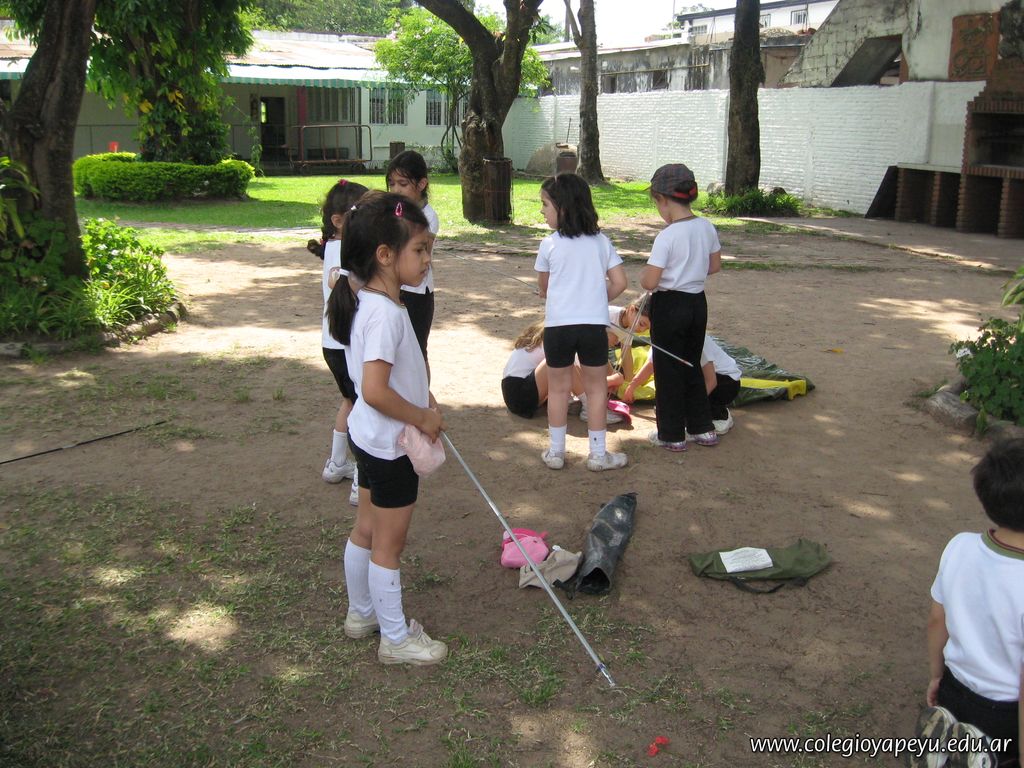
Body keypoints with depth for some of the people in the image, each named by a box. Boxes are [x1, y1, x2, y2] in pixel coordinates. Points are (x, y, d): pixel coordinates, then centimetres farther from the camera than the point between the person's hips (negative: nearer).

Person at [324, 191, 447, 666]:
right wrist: (423, 417, -21)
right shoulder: (386, 313, -28)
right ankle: (396, 639, 22)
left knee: (367, 529, 22)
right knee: (389, 543, 5)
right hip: (390, 445, -10)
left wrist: (423, 398, 8)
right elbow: (374, 391, -34)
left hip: (370, 437, 10)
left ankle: (361, 613, 40)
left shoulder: (374, 302, 4)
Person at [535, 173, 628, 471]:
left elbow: (543, 288, 8)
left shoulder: (549, 245, -4)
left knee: (558, 388, 13)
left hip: (558, 326, -1)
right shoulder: (601, 242, 1)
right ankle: (598, 454, 18)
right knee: (596, 388, 12)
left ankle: (556, 452, 21)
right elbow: (619, 282, 0)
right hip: (594, 325, 1)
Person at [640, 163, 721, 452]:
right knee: (692, 366, 20)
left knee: (668, 371, 7)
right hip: (698, 302, 7)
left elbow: (650, 282, -22)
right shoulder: (707, 227, -1)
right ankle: (702, 428, 28)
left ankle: (671, 434, 16)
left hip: (669, 306, -7)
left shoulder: (667, 236, -21)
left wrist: (643, 275, -1)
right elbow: (715, 265, 12)